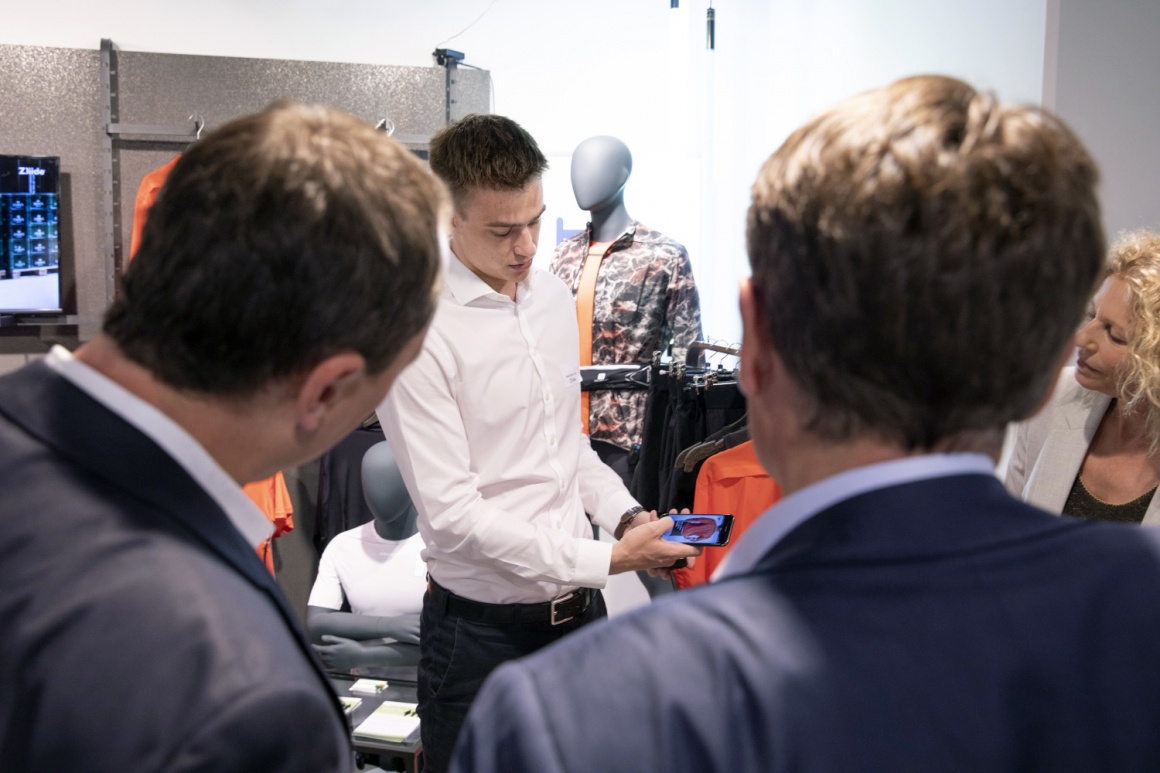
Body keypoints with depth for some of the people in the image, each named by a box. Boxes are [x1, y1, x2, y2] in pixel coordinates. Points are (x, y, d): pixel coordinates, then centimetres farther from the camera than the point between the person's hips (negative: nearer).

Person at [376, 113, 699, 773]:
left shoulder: (554, 295, 5)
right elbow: (452, 512, -20)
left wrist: (626, 515, -1)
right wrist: (606, 559, -20)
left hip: (580, 605, 6)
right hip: (484, 626, -6)